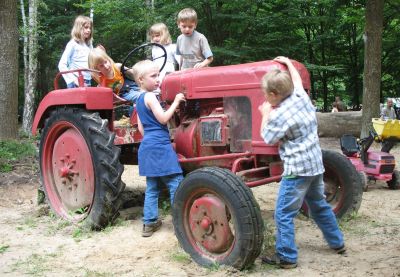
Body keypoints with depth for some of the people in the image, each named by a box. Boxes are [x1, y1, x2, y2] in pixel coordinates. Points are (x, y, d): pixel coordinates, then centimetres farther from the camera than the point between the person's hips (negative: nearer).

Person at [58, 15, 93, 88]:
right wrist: (73, 80, -17)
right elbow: (62, 65, -10)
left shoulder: (89, 46, 15)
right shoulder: (73, 44, -4)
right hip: (75, 84, -6)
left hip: (87, 83, 6)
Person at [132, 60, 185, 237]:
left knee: (152, 187, 13)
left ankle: (149, 223, 17)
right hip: (159, 146, -10)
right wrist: (176, 102, -11)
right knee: (176, 184, -5)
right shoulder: (150, 97, -11)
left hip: (147, 147, 10)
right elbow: (163, 119, -16)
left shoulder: (139, 100, 17)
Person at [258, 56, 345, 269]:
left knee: (284, 214, 0)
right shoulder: (301, 97, 0)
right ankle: (337, 242, 37)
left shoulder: (278, 116, -21)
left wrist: (265, 115, 3)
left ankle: (286, 257, 4)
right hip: (316, 164, 9)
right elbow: (297, 80, 22)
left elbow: (267, 139, -6)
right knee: (319, 205, 25)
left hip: (297, 169, -9)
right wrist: (288, 63, 35)